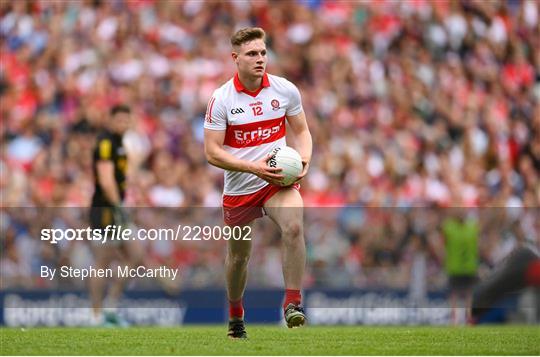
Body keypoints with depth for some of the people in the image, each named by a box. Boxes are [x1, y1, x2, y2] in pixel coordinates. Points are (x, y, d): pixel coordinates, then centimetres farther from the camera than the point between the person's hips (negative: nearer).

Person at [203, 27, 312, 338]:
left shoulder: (286, 90, -4)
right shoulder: (221, 99, -11)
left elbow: (301, 131, 9)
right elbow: (212, 152, -12)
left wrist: (304, 159, -12)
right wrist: (254, 167, -23)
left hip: (278, 180, 0)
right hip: (239, 188, 0)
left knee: (294, 227, -29)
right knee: (239, 255, 12)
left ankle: (293, 302, -22)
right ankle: (236, 314, 37)